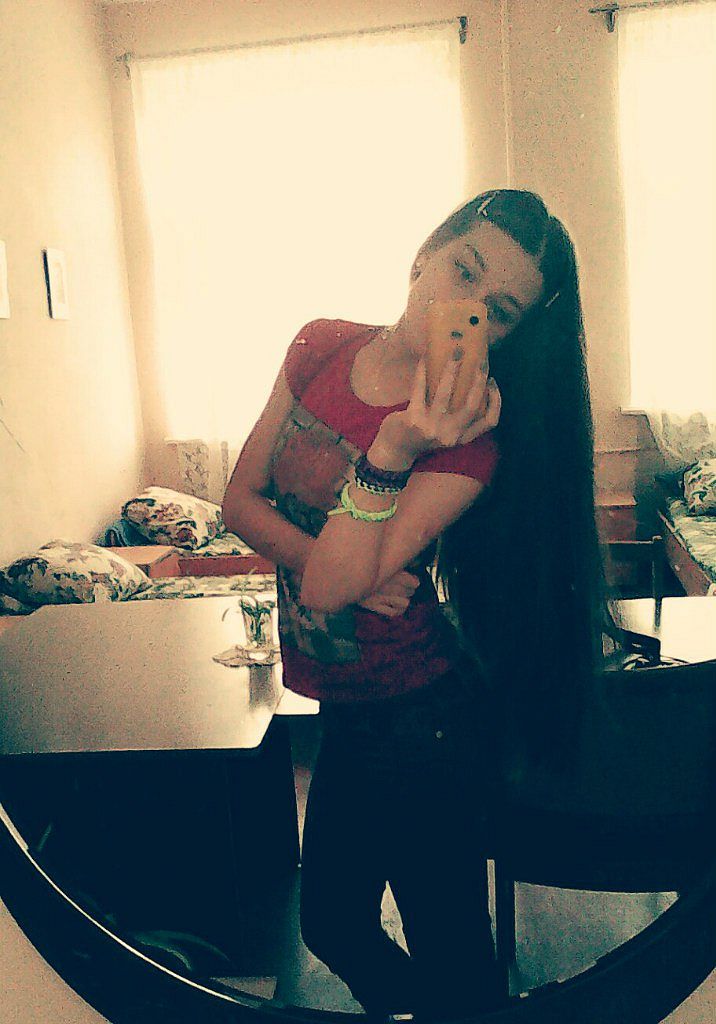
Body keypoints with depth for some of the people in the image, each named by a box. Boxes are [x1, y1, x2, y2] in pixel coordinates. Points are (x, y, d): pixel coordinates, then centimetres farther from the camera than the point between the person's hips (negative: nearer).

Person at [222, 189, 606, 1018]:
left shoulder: (471, 437, -22)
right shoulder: (320, 346, -5)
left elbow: (331, 590, -27)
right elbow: (241, 498, -2)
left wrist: (393, 448, -38)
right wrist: (331, 561, -19)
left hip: (417, 717, -6)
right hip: (347, 706, 7)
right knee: (331, 925, 25)